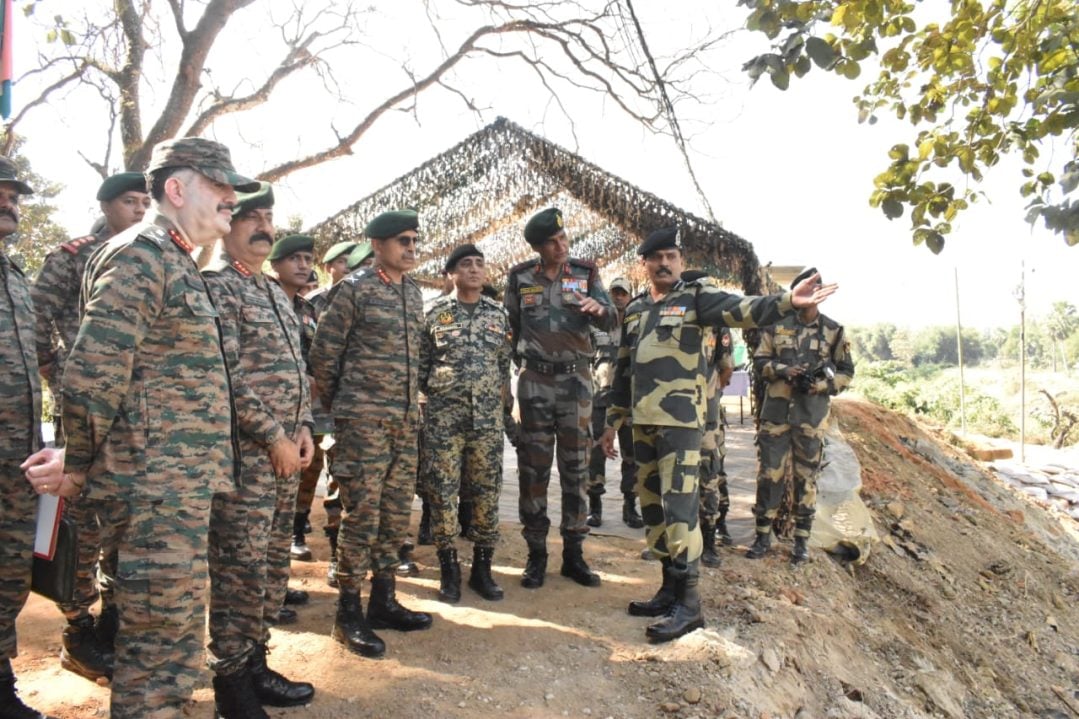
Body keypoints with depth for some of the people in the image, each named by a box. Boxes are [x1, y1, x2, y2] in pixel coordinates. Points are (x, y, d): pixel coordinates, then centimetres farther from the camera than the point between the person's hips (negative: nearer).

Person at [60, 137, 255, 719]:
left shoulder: (176, 263, 18)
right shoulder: (139, 255, -13)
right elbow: (90, 375, -19)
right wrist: (79, 462, -8)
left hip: (183, 478, 10)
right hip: (159, 480, -10)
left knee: (170, 628, 19)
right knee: (165, 631, 0)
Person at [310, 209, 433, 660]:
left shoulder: (414, 292, 14)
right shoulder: (355, 288, -6)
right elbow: (324, 350, -4)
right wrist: (336, 404, 3)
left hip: (405, 420, 7)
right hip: (364, 419, -7)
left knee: (396, 514, 11)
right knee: (362, 514, -4)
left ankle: (384, 601, 24)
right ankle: (348, 613, 9)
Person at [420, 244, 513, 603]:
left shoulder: (498, 314, 10)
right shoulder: (434, 312, 1)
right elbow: (420, 363, 6)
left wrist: (503, 398, 8)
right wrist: (432, 392, 2)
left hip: (488, 416, 3)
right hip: (444, 414, -2)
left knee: (487, 490, 5)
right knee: (443, 491, 1)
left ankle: (482, 567, 19)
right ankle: (448, 569, 15)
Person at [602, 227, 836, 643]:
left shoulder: (697, 296, 0)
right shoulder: (634, 310, 18)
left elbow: (741, 310, -20)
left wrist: (787, 302, -38)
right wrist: (613, 421, 20)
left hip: (680, 420, -7)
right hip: (643, 422, 7)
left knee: (679, 506, -9)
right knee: (652, 506, 11)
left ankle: (688, 602, -1)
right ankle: (670, 588, 23)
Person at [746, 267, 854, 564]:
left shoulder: (833, 330, 5)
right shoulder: (776, 326, 6)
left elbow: (847, 372, 7)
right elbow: (760, 360, 8)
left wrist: (820, 385, -10)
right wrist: (784, 370, -11)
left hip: (811, 414, 0)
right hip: (776, 409, 1)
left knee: (806, 477, 6)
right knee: (769, 473, 3)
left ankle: (802, 540, 17)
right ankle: (763, 535, 14)